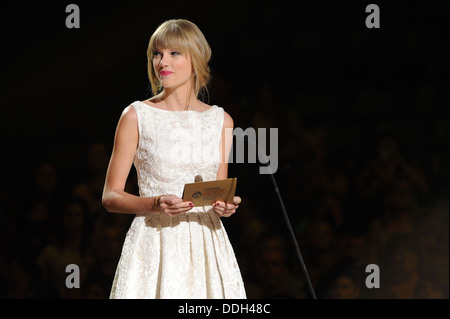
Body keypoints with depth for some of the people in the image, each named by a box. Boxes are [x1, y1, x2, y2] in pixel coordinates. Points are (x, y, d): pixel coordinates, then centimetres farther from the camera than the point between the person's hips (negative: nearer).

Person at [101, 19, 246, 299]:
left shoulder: (221, 121, 10)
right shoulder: (137, 116, 0)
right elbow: (110, 197, -1)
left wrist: (225, 206, -6)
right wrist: (155, 204, -17)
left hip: (207, 246, 3)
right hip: (155, 245, -3)